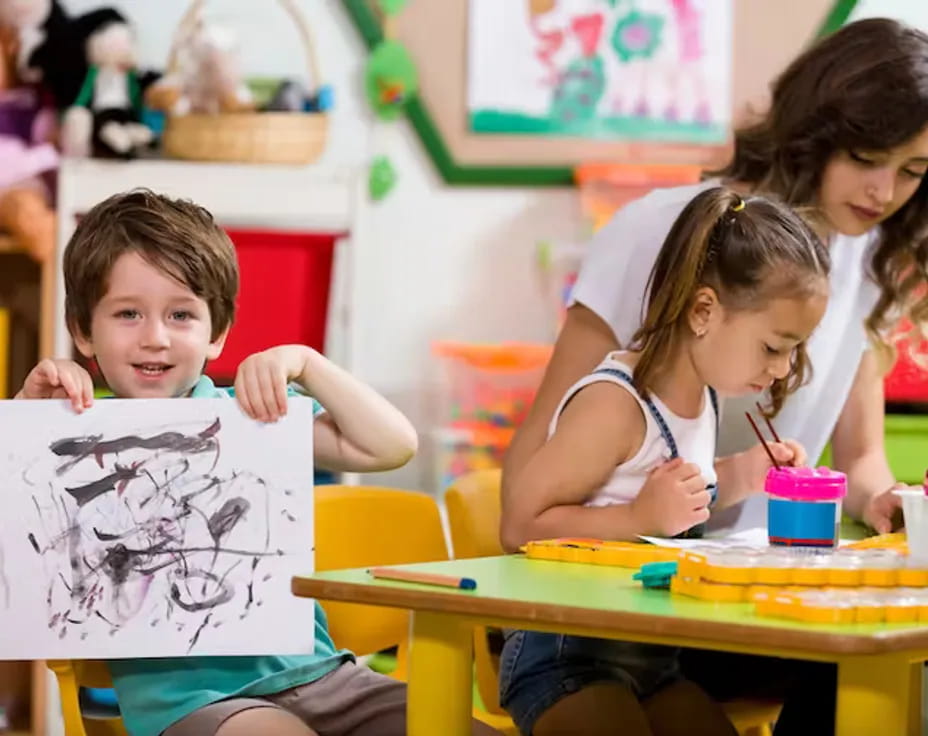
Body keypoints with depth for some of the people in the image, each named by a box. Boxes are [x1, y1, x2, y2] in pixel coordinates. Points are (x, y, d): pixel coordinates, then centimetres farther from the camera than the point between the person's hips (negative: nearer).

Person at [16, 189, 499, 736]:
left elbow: (392, 446, 0)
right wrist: (28, 408, -10)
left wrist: (304, 363, -9)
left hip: (313, 668, 3)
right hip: (183, 688, -3)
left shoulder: (252, 412, 9)